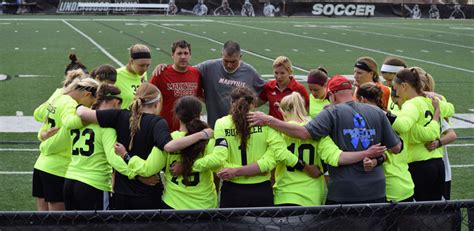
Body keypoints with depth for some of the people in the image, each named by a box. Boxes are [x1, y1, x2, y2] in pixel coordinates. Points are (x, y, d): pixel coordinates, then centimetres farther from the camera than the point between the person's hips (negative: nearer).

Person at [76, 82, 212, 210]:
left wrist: (80, 107, 16)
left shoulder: (121, 116, -1)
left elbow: (83, 113, -7)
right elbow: (169, 146, -30)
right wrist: (202, 135, -23)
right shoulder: (158, 123, -11)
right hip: (148, 195, -3)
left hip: (121, 194, 3)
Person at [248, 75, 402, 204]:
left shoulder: (332, 113, -7)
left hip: (343, 193, -3)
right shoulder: (378, 113, 4)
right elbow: (396, 148, 5)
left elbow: (304, 133, -18)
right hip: (376, 192, 3)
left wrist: (268, 121, -12)